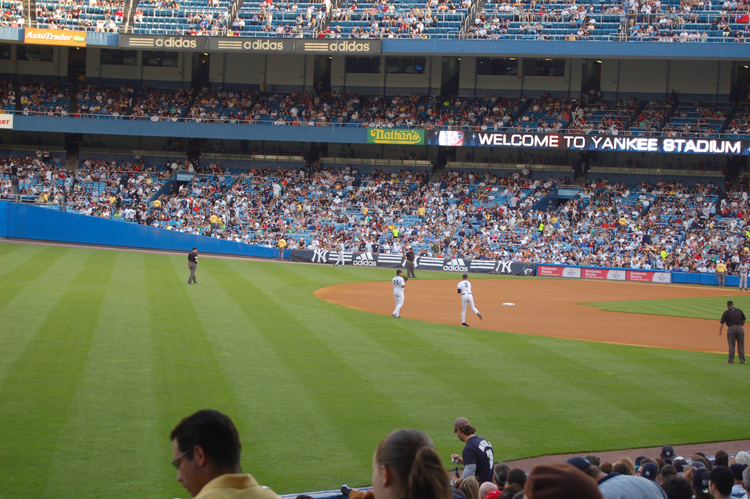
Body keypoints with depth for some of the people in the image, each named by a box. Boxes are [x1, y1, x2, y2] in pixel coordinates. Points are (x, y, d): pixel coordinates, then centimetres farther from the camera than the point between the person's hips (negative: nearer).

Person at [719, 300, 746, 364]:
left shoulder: (726, 312, 0)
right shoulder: (739, 310, 9)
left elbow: (722, 322, -7)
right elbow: (743, 320, 16)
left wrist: (720, 331, -6)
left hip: (731, 328, -2)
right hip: (740, 328, 2)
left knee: (731, 345, 5)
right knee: (741, 345, 7)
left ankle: (731, 360, 6)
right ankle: (742, 360, 9)